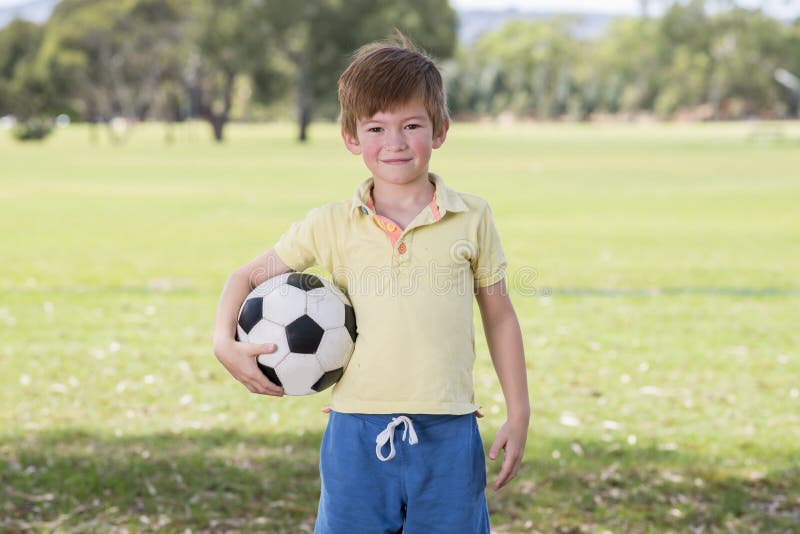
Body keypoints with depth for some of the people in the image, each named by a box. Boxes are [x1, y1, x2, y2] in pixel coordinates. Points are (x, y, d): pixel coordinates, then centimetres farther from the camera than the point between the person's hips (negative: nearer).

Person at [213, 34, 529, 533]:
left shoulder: (472, 218, 2)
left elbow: (500, 316, 10)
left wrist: (519, 415, 10)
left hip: (447, 437, 0)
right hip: (358, 435, 0)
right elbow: (248, 277, 11)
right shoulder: (331, 226, 2)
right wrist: (225, 343, -7)